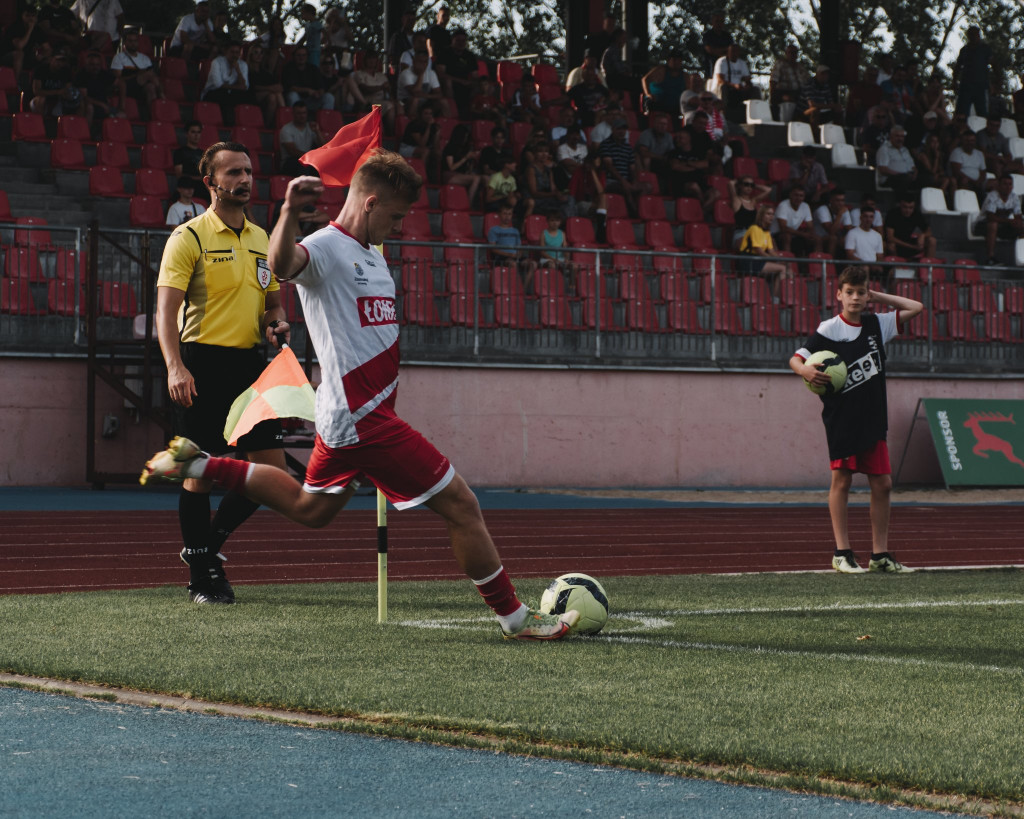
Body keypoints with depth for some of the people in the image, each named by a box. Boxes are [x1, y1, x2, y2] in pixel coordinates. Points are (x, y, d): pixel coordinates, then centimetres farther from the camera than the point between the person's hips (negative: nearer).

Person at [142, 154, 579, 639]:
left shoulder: (371, 254, 16)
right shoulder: (325, 248, -15)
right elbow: (283, 264, -39)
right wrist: (289, 212, -57)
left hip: (347, 415, 10)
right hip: (362, 418, -10)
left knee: (308, 509, 27)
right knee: (460, 505, -7)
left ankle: (197, 465, 30)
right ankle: (515, 619, 0)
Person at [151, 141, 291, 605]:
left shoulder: (261, 239, 15)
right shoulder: (189, 237, -5)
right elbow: (166, 309, -12)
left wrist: (275, 324, 1)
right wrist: (175, 366, -26)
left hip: (248, 363, 6)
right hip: (203, 364, -6)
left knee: (271, 466, 1)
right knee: (201, 471, -3)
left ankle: (209, 544, 20)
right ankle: (201, 576, 8)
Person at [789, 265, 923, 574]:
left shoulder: (876, 324, 9)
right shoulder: (828, 330, -5)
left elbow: (916, 307, 16)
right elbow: (795, 359, -6)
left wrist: (878, 297, 9)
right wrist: (806, 371, -28)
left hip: (873, 419, 5)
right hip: (841, 418, -5)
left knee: (882, 483, 3)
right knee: (841, 480, -2)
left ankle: (880, 554, 9)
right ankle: (842, 553, 3)